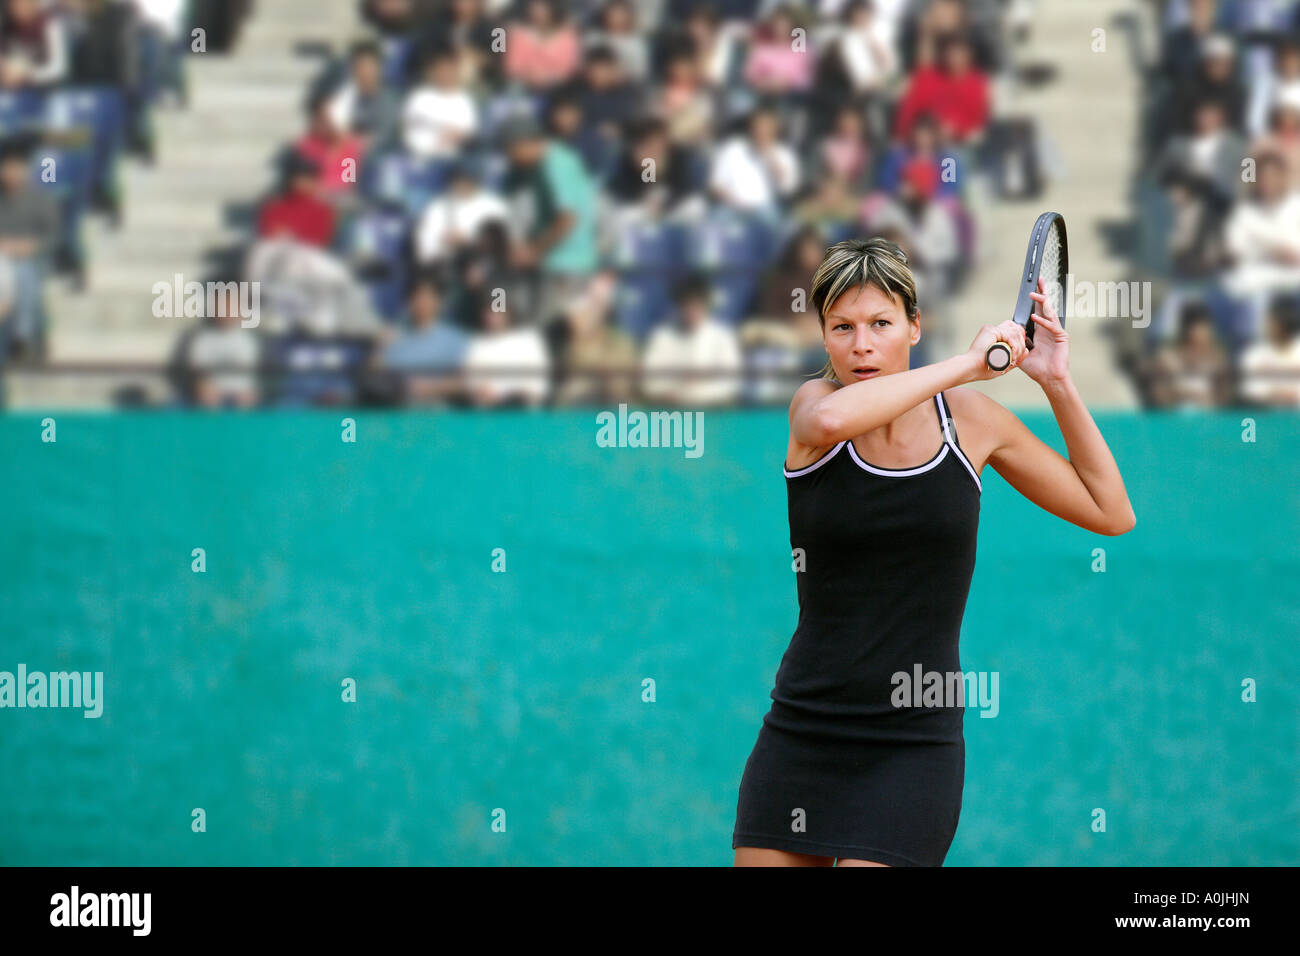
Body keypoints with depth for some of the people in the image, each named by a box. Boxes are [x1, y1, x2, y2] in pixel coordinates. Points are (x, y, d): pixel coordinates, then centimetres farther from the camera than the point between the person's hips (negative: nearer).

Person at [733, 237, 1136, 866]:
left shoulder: (970, 418, 3)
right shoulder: (812, 402, -2)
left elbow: (1111, 513, 10)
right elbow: (830, 419, -30)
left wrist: (1057, 383, 3)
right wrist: (966, 362, -24)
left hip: (915, 740, 0)